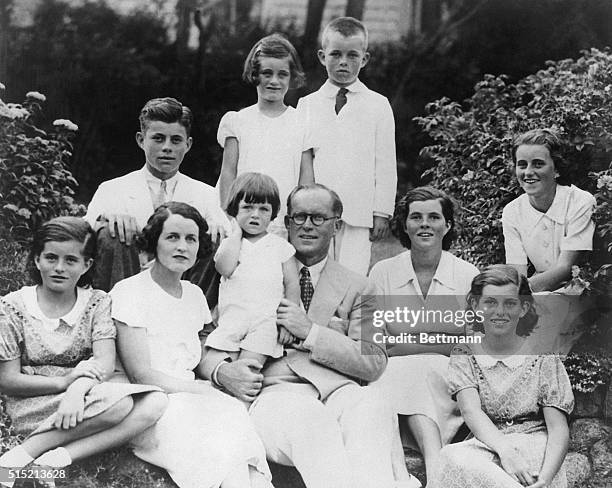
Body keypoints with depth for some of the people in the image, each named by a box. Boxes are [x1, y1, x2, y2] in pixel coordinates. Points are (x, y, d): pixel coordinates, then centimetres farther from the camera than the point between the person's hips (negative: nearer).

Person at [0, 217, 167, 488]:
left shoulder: (97, 303, 6)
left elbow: (105, 362, -8)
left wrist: (78, 389, -30)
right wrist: (64, 382, -18)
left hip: (83, 401, 4)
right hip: (32, 407, -4)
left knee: (154, 403, -24)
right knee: (120, 402, -30)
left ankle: (57, 458, -27)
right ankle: (22, 457, -22)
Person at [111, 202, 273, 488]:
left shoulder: (194, 295, 16)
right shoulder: (129, 292, -4)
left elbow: (201, 365, 14)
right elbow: (140, 374, -10)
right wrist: (196, 389, -14)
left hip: (190, 398, 5)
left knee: (235, 414, -27)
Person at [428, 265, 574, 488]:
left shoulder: (542, 358, 6)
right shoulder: (464, 356, 11)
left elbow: (558, 429, -2)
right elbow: (471, 411, -6)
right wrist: (504, 449, -28)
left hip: (535, 449, -2)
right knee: (456, 457, -35)